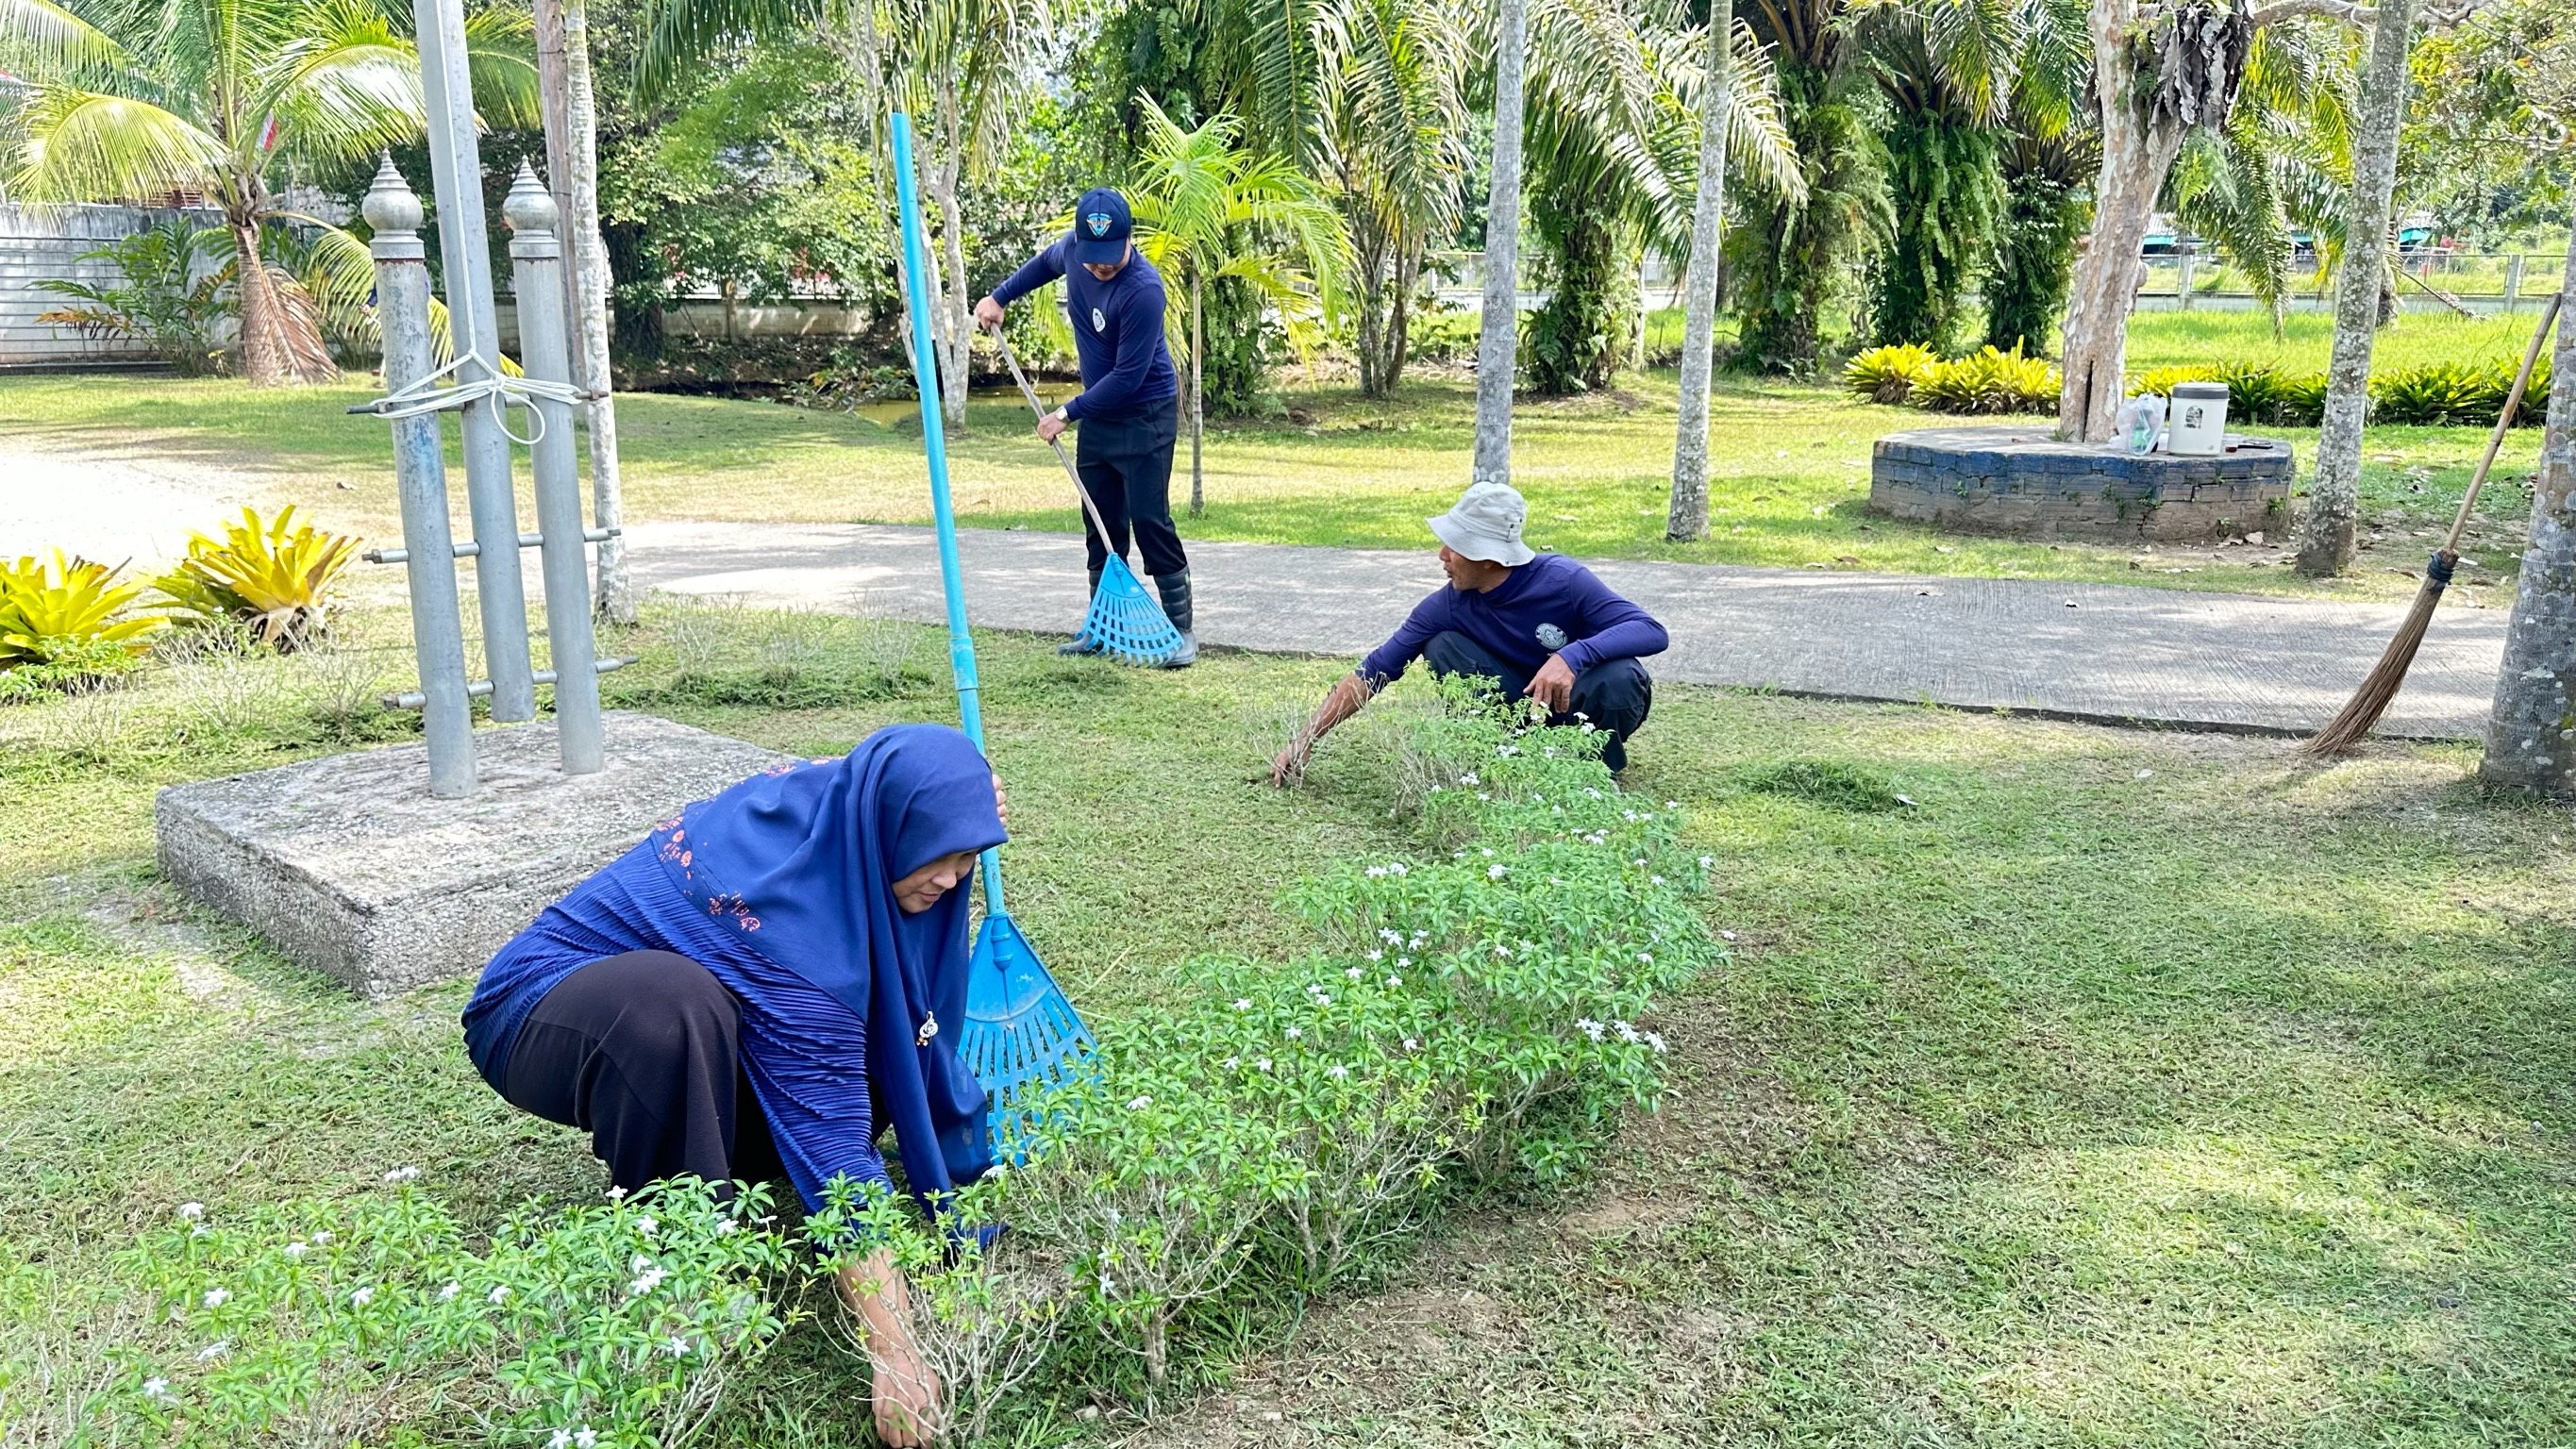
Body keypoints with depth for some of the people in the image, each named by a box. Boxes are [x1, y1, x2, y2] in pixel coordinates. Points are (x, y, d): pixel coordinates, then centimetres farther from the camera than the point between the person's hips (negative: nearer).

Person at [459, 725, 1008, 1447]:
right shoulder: (786, 907, -35)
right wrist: (896, 1353, -35)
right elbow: (831, 1146, -36)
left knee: (863, 1073, -13)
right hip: (542, 1010, -7)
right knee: (669, 1003, -42)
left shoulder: (835, 797, -14)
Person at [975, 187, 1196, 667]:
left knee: (1150, 522, -10)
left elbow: (1129, 376, -24)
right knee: (1101, 525, 11)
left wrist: (1069, 413, -17)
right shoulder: (1073, 249, -5)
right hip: (1097, 412, 7)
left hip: (1146, 416, -7)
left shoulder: (1143, 289, -27)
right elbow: (1046, 262, 23)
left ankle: (1181, 631, -3)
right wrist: (1001, 296, 21)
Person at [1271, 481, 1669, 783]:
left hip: (1579, 705, -3)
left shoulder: (1563, 581, -25)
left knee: (1619, 678, -36)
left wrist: (1572, 656, -48)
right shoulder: (1448, 606, -15)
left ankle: (1601, 767, -5)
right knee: (1442, 647, -17)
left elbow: (1652, 632, -32)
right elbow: (1371, 674, -11)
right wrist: (1304, 741, -16)